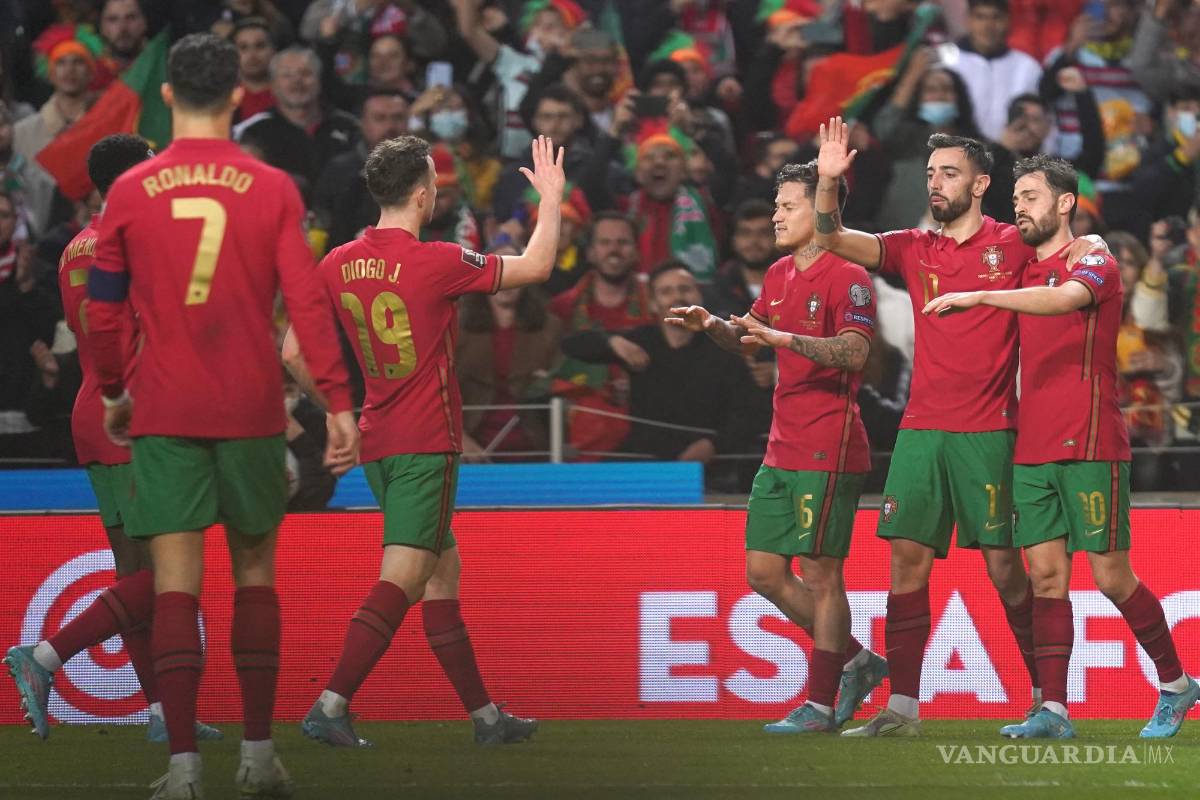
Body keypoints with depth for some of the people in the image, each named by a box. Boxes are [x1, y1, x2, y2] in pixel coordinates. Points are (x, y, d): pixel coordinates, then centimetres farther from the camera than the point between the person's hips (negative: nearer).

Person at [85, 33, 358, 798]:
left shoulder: (131, 193, 0)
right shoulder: (273, 190, -2)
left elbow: (104, 308, 5)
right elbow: (306, 301, -8)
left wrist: (113, 392, 20)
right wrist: (339, 401, -7)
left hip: (163, 414, 0)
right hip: (251, 412, 0)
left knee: (176, 585, -2)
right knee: (255, 574, 13)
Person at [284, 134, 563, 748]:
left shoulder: (337, 265, 4)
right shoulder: (437, 262, -13)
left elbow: (294, 354, 8)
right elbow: (536, 266, 0)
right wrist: (551, 197, 14)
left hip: (376, 441, 7)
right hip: (427, 443, -7)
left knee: (443, 573, 15)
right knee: (401, 581, -10)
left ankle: (484, 714, 19)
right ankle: (331, 705, -21)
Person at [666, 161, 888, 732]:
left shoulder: (846, 276, -11)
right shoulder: (779, 275, 15)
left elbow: (854, 350, -23)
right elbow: (749, 338, 26)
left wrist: (784, 337, -31)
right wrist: (712, 326, 5)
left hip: (827, 451, -9)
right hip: (782, 449, 9)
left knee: (821, 575, -4)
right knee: (763, 571, 10)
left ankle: (821, 705, 2)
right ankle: (857, 662, 22)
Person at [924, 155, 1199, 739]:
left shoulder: (1095, 263, -5)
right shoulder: (1024, 273, 16)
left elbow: (1063, 299, -28)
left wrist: (978, 297, -38)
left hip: (1088, 447, -6)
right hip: (1031, 448, 6)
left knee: (1111, 577, -3)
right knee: (1046, 576, -1)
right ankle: (1052, 710, -3)